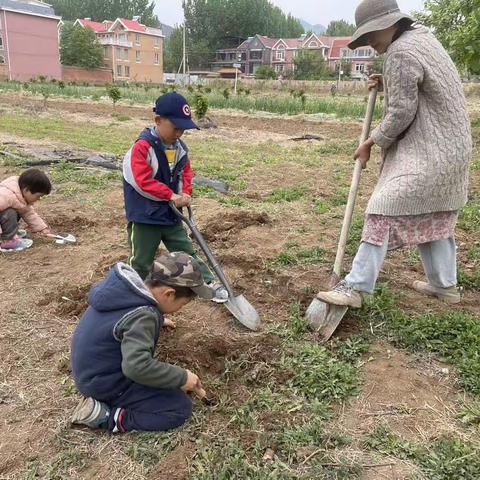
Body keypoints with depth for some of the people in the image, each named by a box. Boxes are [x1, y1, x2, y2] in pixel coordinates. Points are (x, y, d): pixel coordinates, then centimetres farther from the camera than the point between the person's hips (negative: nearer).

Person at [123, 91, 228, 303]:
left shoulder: (179, 147, 1)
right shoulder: (142, 147, -21)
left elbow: (186, 171, 13)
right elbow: (143, 181, -25)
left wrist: (186, 194, -5)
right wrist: (172, 195, -23)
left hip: (171, 213, 6)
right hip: (145, 215, -6)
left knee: (187, 250, 16)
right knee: (141, 261, 9)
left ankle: (209, 283, 25)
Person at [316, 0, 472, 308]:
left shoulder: (401, 53, -17)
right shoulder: (421, 35, 14)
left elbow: (401, 114, -18)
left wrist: (370, 143, -6)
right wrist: (388, 85, 9)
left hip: (426, 152, -10)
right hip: (447, 147, 10)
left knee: (384, 210, -12)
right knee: (433, 217, 17)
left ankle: (355, 287, -9)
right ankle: (445, 285, 27)